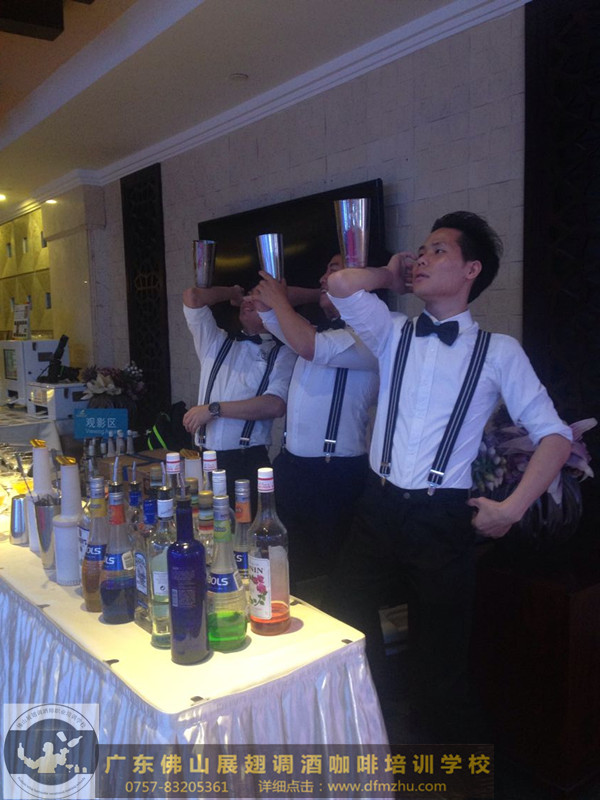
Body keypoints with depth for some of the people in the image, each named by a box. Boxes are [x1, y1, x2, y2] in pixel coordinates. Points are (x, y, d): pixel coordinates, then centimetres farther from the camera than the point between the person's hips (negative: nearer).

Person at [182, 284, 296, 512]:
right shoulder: (217, 343, 14)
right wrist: (232, 293, 19)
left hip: (250, 461, -3)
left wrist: (213, 409, -10)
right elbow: (192, 297, 7)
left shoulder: (282, 354, 1)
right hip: (207, 458, 4)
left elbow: (275, 405, -12)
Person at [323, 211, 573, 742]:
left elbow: (554, 434, -2)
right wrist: (392, 276, 8)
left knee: (440, 654, 9)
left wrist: (512, 509, -8)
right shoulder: (394, 334, 7)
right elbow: (340, 284, -7)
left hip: (444, 520, -3)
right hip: (379, 509, 3)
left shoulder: (498, 352, -1)